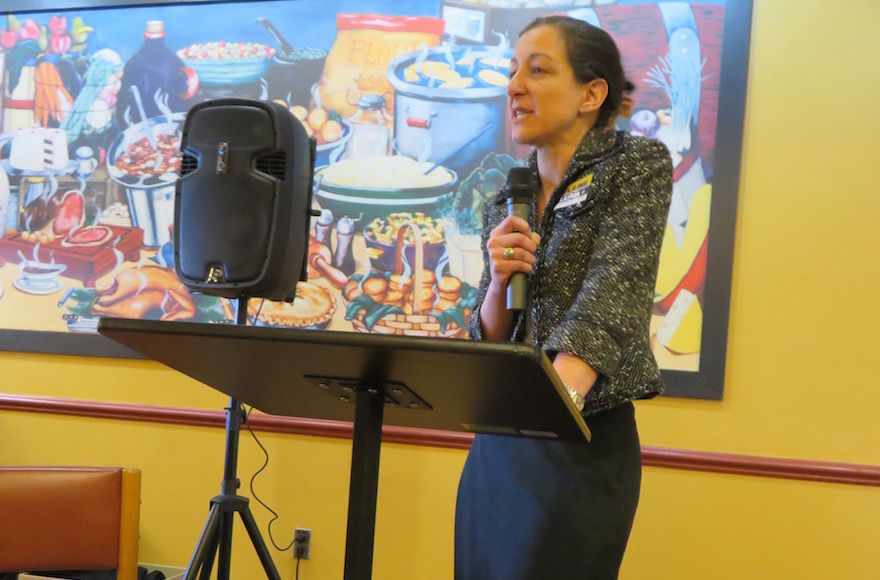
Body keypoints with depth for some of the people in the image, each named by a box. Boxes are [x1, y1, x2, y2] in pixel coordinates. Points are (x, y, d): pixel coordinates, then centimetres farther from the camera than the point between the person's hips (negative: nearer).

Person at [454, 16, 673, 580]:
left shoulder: (639, 166, -4)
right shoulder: (505, 206, 12)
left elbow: (612, 290, -20)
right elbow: (485, 348, 12)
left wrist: (561, 390, -37)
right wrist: (499, 280, -9)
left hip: (584, 445, -5)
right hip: (497, 444, 6)